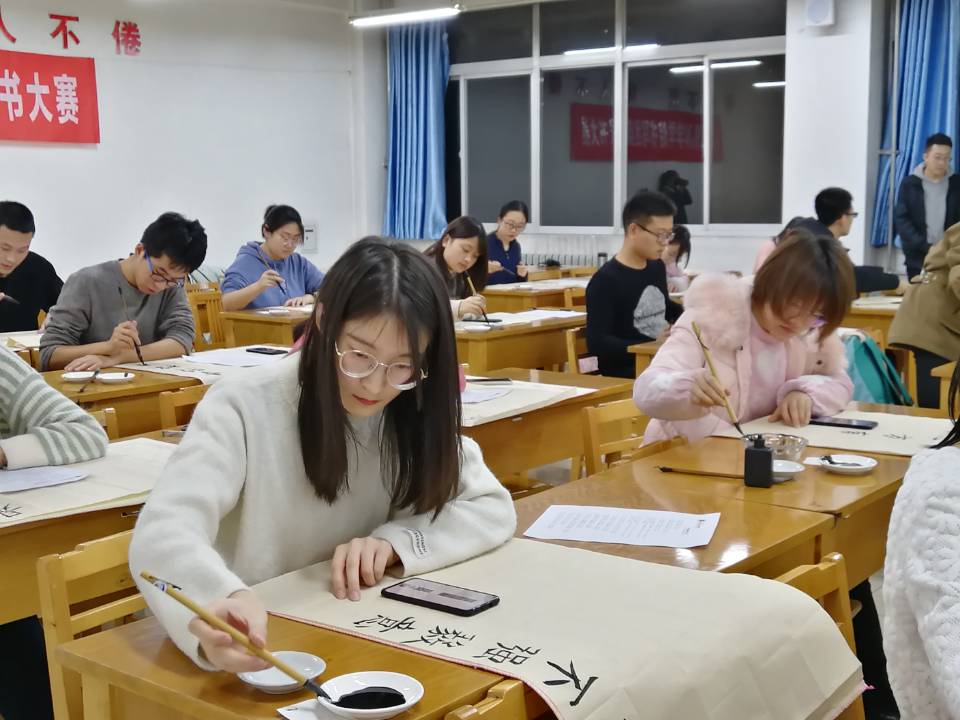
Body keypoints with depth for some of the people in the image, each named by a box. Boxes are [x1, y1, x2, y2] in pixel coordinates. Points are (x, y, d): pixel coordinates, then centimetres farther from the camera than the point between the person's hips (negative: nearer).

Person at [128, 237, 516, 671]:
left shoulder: (418, 412, -1)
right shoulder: (244, 408, -15)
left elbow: (493, 509, -1)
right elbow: (161, 534, -26)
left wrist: (393, 542, -17)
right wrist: (222, 600, -46)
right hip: (250, 647, -3)